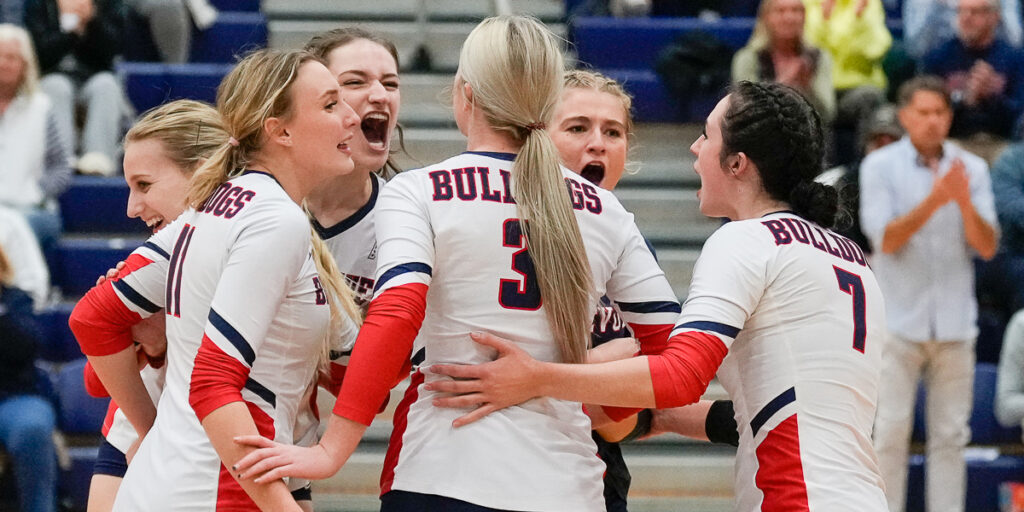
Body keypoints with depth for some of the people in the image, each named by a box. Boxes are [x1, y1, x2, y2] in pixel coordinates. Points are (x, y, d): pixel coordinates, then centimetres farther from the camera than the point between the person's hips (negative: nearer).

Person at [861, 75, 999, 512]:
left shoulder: (972, 169, 6)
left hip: (955, 323, 2)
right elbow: (886, 239, -11)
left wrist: (964, 202, -19)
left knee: (951, 435, 4)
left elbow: (987, 247, -1)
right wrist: (934, 201, -22)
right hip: (899, 321, -2)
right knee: (891, 431, -4)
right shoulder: (880, 166, 0)